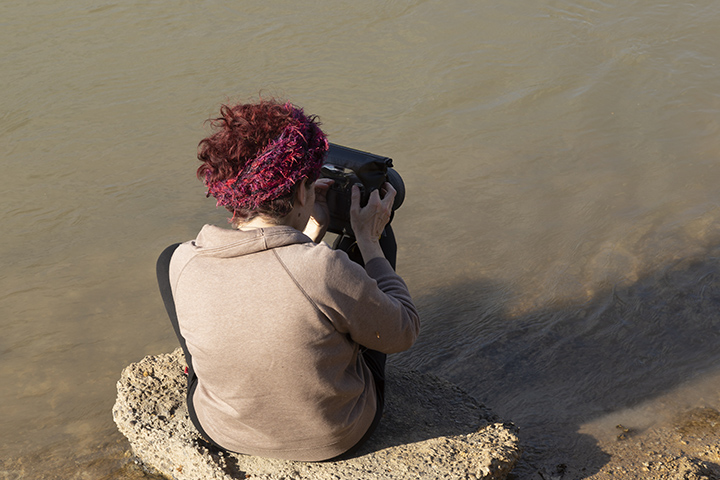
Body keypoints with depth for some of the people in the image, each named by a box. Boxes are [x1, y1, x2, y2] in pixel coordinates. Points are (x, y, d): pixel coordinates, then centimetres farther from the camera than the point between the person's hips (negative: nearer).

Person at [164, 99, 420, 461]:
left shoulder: (184, 264, -21)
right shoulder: (326, 270, -34)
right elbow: (403, 333, -14)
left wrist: (312, 230, 5)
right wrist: (368, 241, -6)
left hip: (224, 433, 3)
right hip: (338, 439, -2)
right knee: (383, 240, 15)